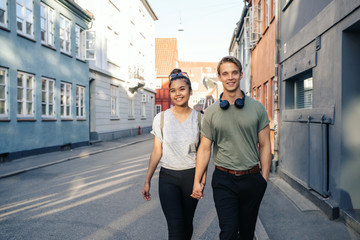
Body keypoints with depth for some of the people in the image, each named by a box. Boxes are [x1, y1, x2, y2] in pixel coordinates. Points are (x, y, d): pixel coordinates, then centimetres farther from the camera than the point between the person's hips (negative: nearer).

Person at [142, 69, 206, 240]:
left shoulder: (199, 119, -2)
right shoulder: (161, 118, -3)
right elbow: (157, 151, 2)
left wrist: (202, 179, -6)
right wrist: (147, 181, 3)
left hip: (191, 176, 1)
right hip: (168, 177, -1)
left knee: (187, 223, 12)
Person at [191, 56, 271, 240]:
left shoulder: (257, 108, 2)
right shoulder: (211, 112, 1)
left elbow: (264, 145, 4)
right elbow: (204, 148, 2)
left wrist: (264, 177, -1)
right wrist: (197, 181, -3)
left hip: (252, 179, 1)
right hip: (224, 180, -1)